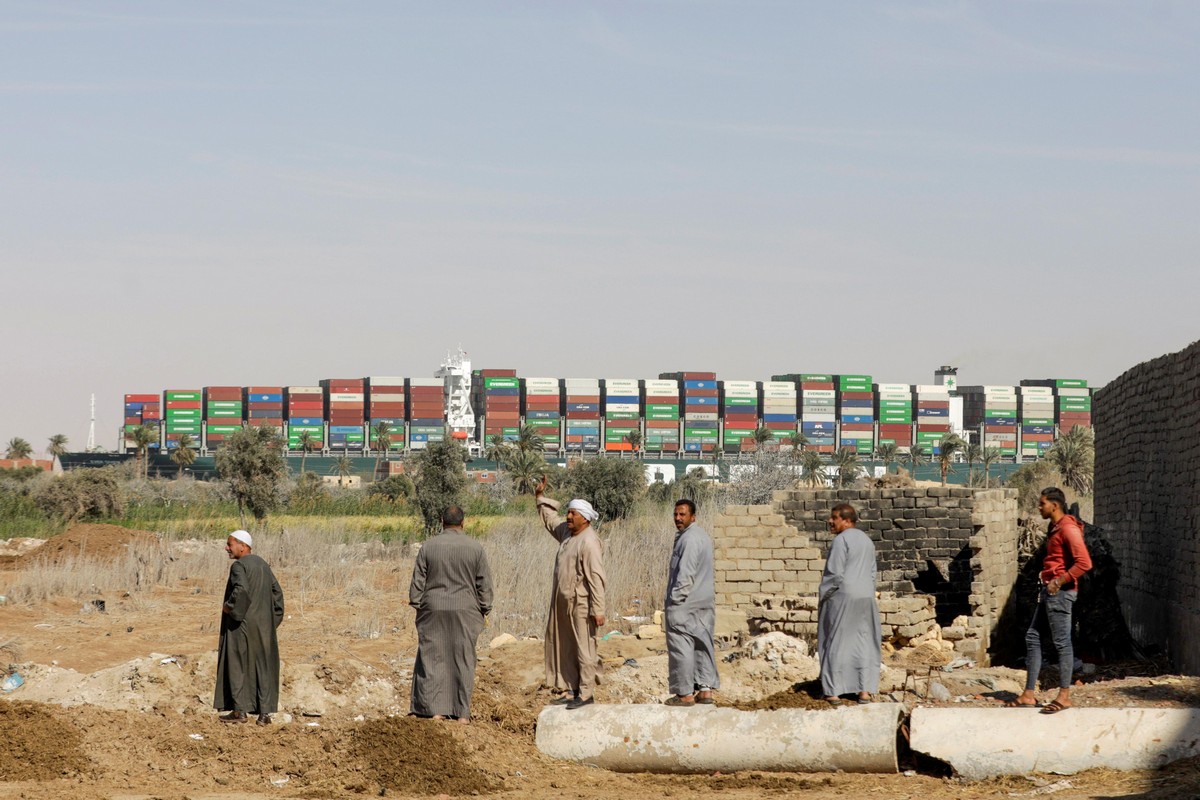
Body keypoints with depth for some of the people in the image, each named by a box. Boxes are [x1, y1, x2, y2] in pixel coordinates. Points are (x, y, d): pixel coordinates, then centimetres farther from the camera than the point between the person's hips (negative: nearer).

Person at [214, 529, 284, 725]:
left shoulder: (239, 566, -13)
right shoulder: (263, 565, 12)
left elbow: (241, 589, -30)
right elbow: (277, 592, 14)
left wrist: (228, 606, -15)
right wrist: (272, 617, 15)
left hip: (242, 625, -7)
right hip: (264, 626, 7)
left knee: (238, 665, 3)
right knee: (263, 667, 8)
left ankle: (240, 710, 2)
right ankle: (265, 712, 5)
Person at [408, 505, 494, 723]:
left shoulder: (428, 547, -2)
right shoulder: (475, 548, -2)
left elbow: (418, 581, 0)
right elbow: (484, 583, 0)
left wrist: (417, 607, 9)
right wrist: (484, 611, 8)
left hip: (434, 610, 0)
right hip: (465, 612, 0)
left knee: (433, 659, 6)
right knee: (463, 660, 5)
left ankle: (435, 709, 1)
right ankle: (462, 713, 5)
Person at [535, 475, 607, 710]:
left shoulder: (589, 542, -18)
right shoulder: (566, 532, 10)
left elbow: (596, 577, -22)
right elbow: (551, 520, 34)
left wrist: (598, 609, -24)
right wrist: (541, 498, 31)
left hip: (581, 604, -10)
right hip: (563, 603, 10)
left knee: (584, 648, -3)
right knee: (565, 648, 14)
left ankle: (586, 693, 2)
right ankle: (570, 690, 22)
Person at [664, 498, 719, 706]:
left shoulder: (689, 539, -16)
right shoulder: (703, 535, 15)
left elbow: (685, 574, -20)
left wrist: (674, 600, -15)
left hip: (685, 603, -10)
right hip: (705, 602, 10)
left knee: (681, 648, -5)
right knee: (703, 645, 10)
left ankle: (685, 694, -4)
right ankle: (705, 690, 11)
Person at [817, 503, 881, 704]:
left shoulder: (841, 540, -12)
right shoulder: (867, 540, 12)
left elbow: (835, 573, -16)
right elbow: (872, 573, 15)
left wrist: (822, 596, -7)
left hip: (842, 596, -7)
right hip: (866, 596, 7)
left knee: (836, 642, 1)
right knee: (864, 642, 10)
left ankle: (834, 691, 0)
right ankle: (865, 690, 6)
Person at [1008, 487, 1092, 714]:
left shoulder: (1068, 529, -14)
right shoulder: (1055, 528, 17)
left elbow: (1084, 563, -23)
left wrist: (1059, 581, -19)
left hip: (1060, 592, -11)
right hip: (1050, 591, 11)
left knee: (1062, 642, -5)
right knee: (1032, 637, 10)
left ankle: (1064, 696, 0)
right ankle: (1028, 695, 12)